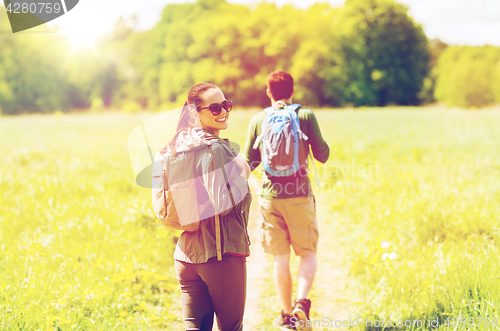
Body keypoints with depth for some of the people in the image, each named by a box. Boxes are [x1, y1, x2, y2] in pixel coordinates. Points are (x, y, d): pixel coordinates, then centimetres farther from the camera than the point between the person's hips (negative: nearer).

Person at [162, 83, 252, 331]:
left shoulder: (180, 146, 9)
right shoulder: (215, 149, -16)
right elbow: (222, 204, -23)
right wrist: (242, 176, -9)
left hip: (185, 252, 7)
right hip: (222, 253, -7)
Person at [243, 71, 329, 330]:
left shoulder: (258, 120, 2)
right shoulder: (306, 116, -3)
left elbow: (248, 163, 3)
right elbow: (322, 155, -2)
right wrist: (323, 145, 19)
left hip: (270, 197, 2)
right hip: (299, 194, -2)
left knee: (280, 258, 10)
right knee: (308, 253, 9)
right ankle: (301, 302, -13)